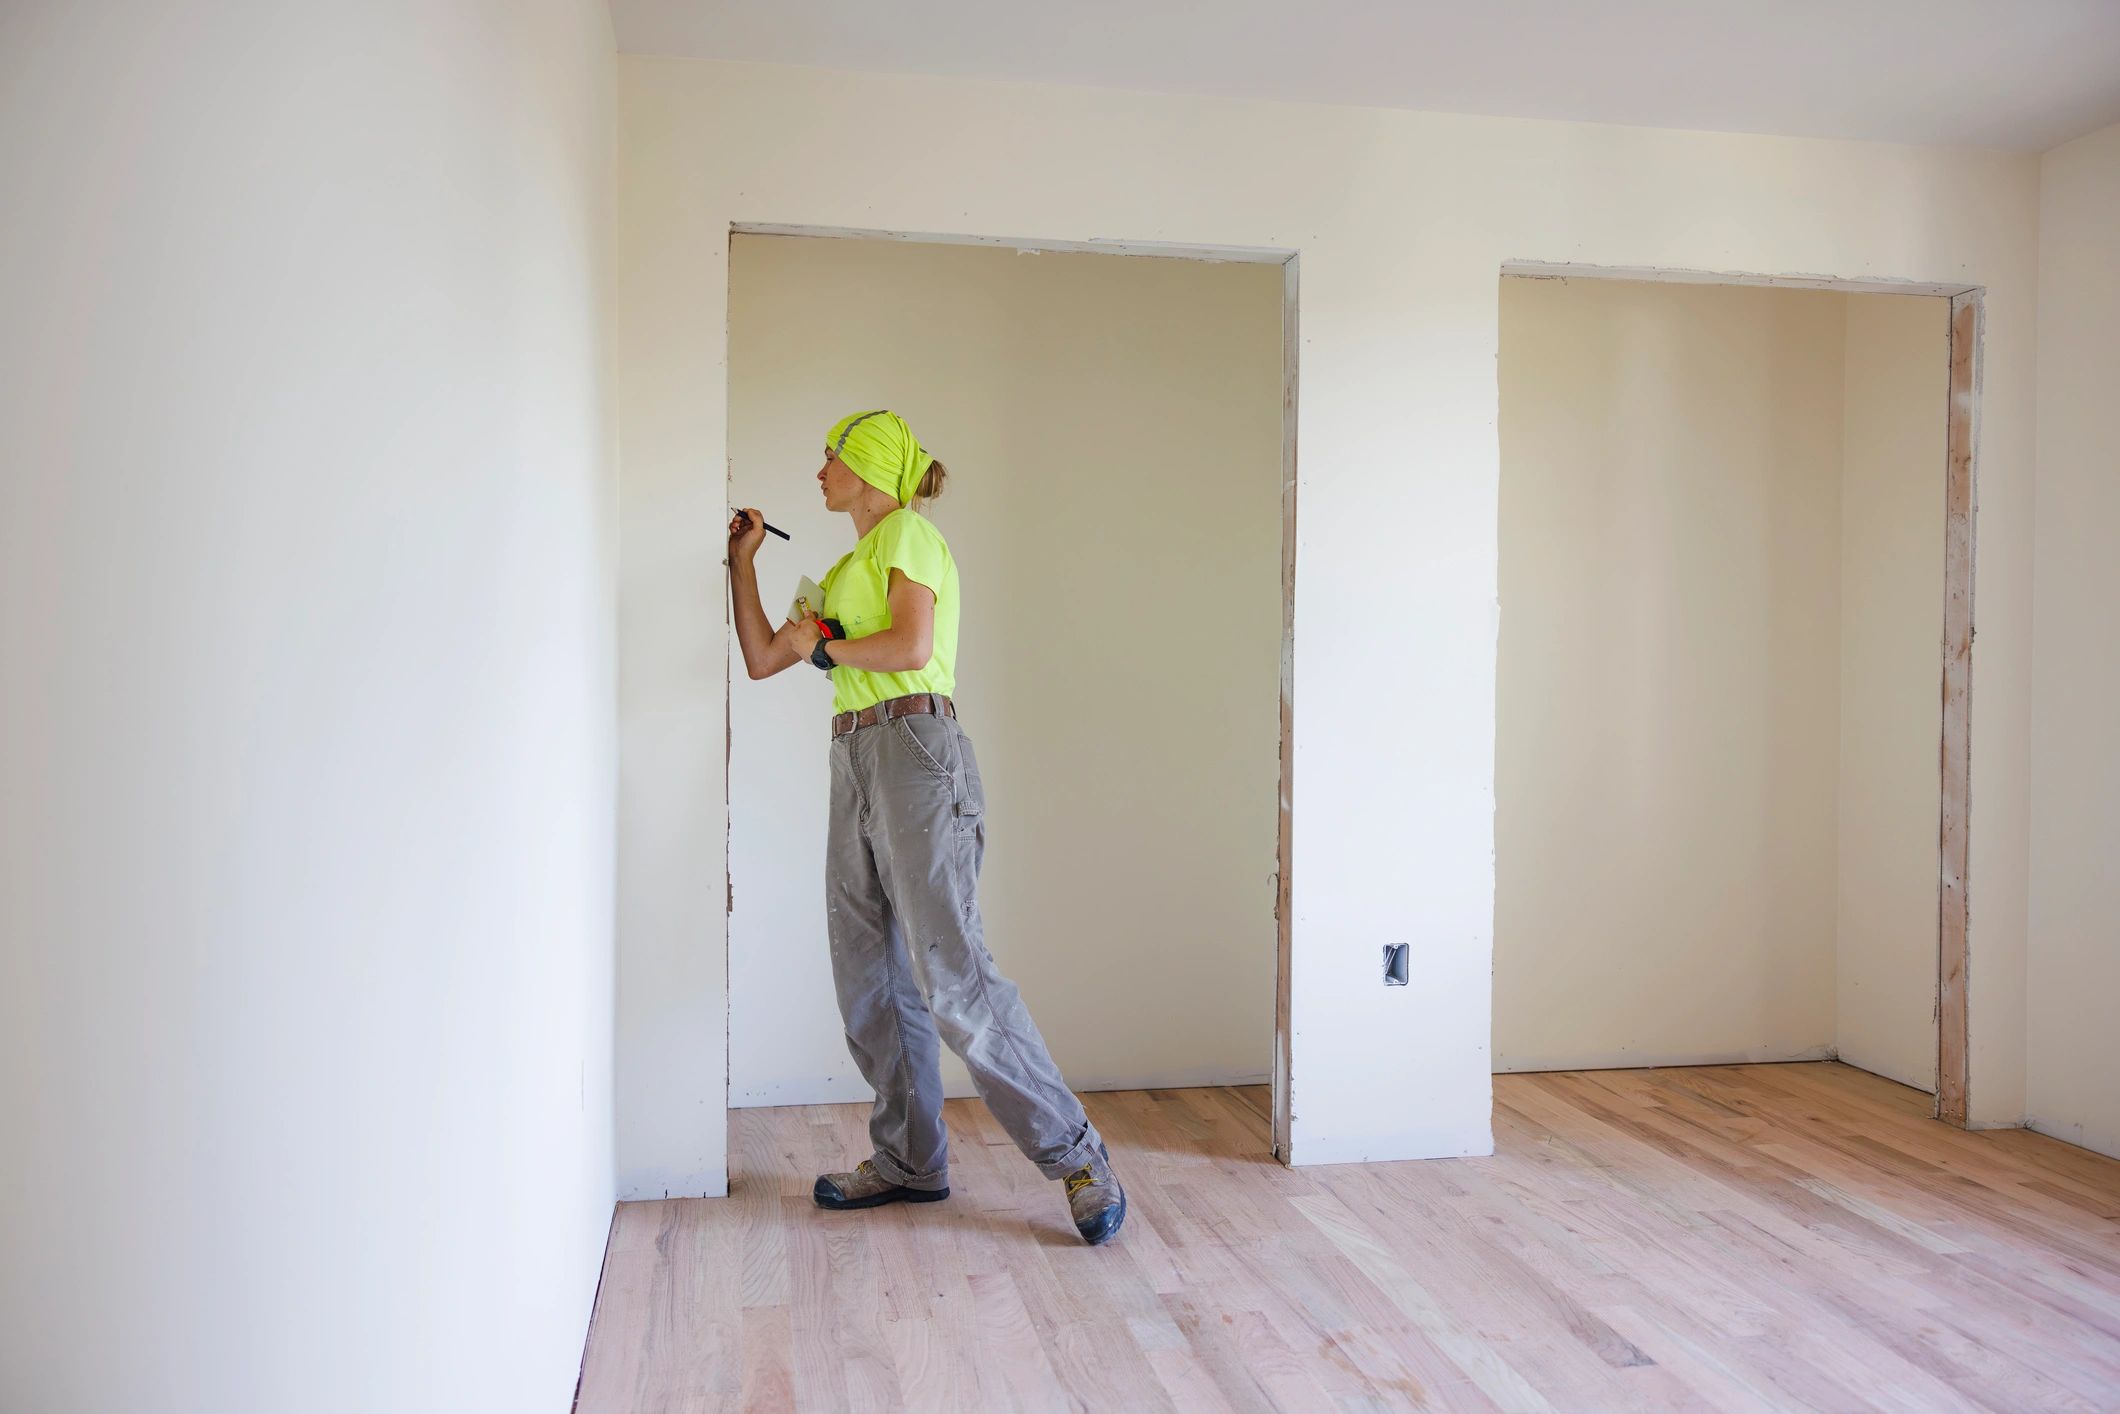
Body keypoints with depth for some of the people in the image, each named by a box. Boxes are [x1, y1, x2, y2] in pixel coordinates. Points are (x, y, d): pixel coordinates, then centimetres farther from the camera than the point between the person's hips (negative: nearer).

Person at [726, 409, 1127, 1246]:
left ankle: (1076, 1157, -8)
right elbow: (761, 659, 27)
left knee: (951, 975, -15)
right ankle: (909, 1161, 18)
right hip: (855, 765, 9)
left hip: (915, 753, -9)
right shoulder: (842, 573, 26)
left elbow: (910, 647, -15)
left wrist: (824, 645, 0)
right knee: (867, 979, 7)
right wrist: (742, 563, 27)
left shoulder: (908, 534, 0)